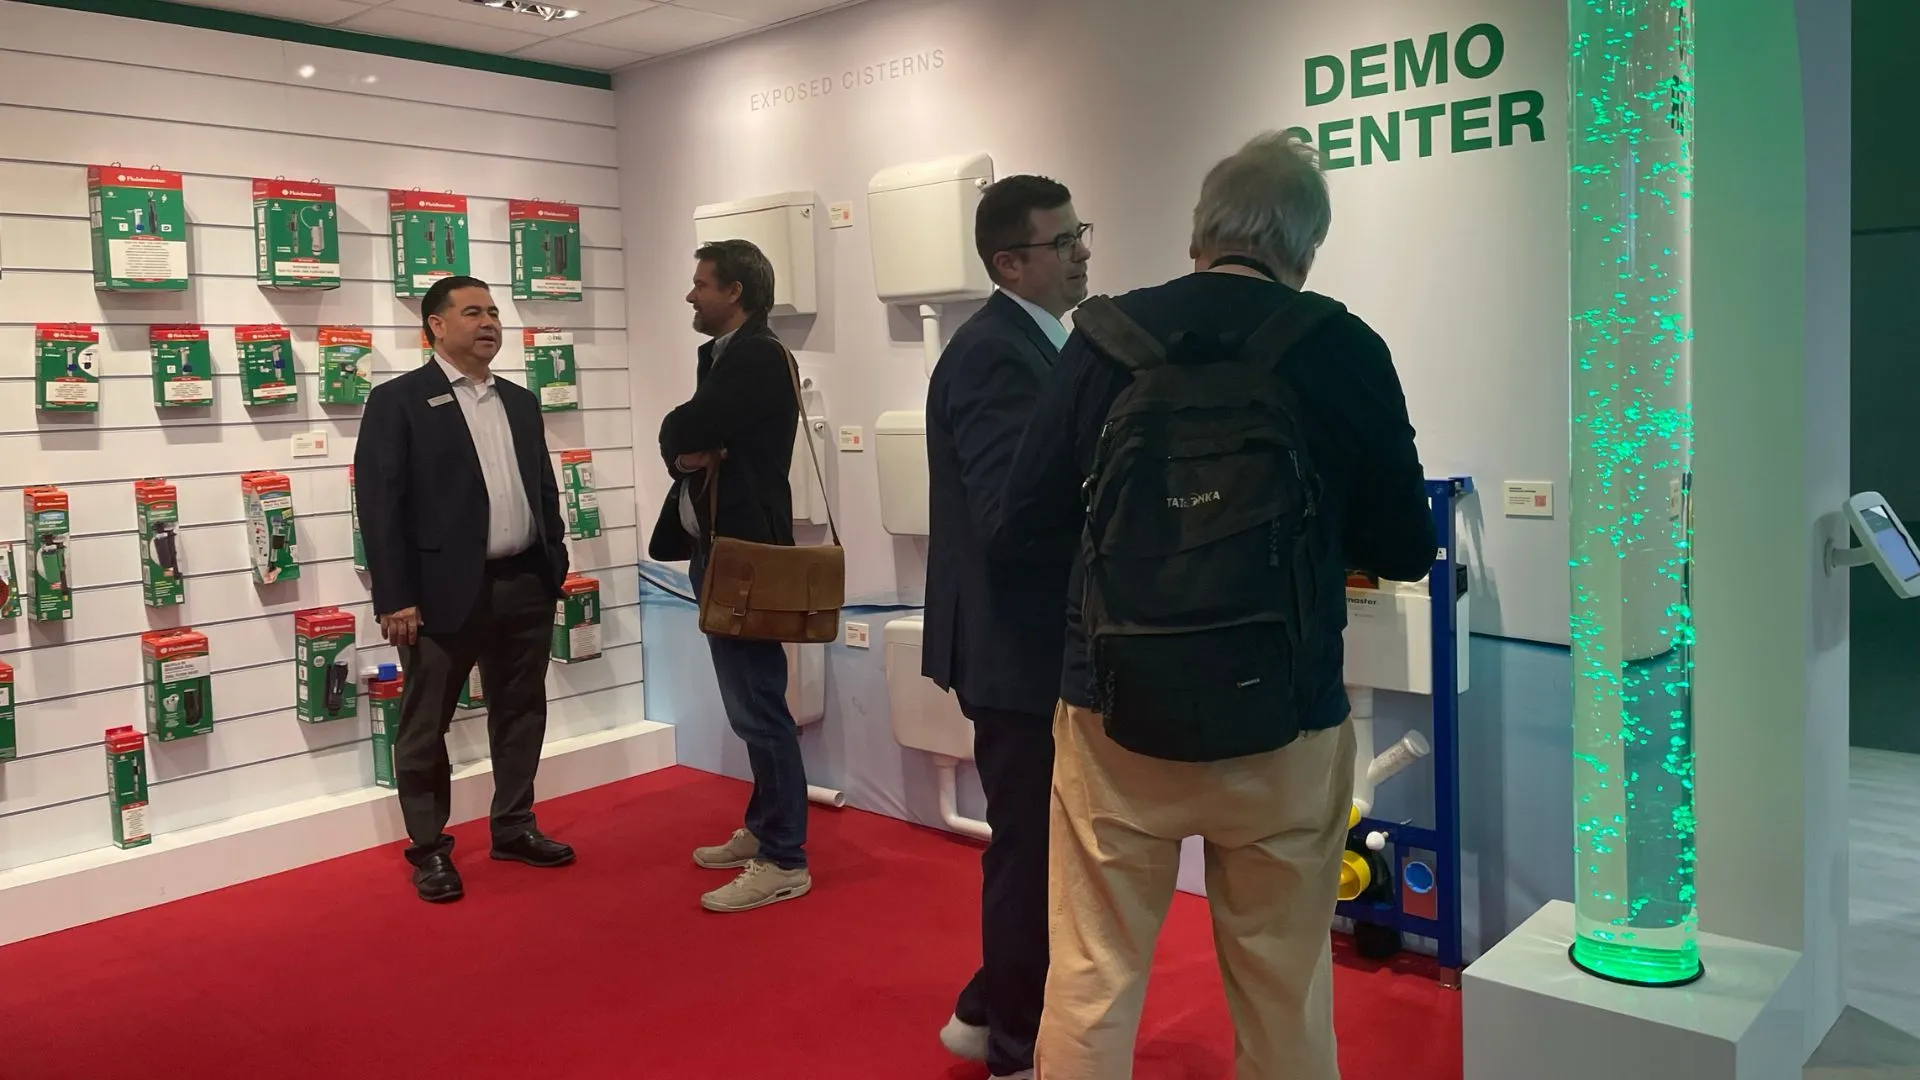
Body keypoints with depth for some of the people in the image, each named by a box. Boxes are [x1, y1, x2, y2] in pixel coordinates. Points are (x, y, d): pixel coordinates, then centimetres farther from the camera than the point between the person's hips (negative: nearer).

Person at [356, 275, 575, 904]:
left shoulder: (520, 401, 14)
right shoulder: (398, 401, -4)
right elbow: (379, 504, -9)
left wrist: (556, 568, 11)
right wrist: (395, 599, -14)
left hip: (525, 586, 6)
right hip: (445, 591, -5)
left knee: (521, 712, 14)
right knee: (425, 726, 5)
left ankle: (514, 827, 29)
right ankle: (430, 848, 18)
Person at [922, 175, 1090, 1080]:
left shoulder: (1031, 342, 13)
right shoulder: (995, 353, -19)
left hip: (1039, 638, 10)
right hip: (1017, 644, -10)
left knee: (1039, 840, 20)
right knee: (1033, 846, 4)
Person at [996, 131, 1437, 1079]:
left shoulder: (1105, 339, -4)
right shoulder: (1345, 352, -6)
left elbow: (1024, 518, 1)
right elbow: (1404, 549, 1)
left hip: (1116, 714, 1)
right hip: (1281, 719, 0)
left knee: (1089, 983, 12)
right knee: (1285, 993, 16)